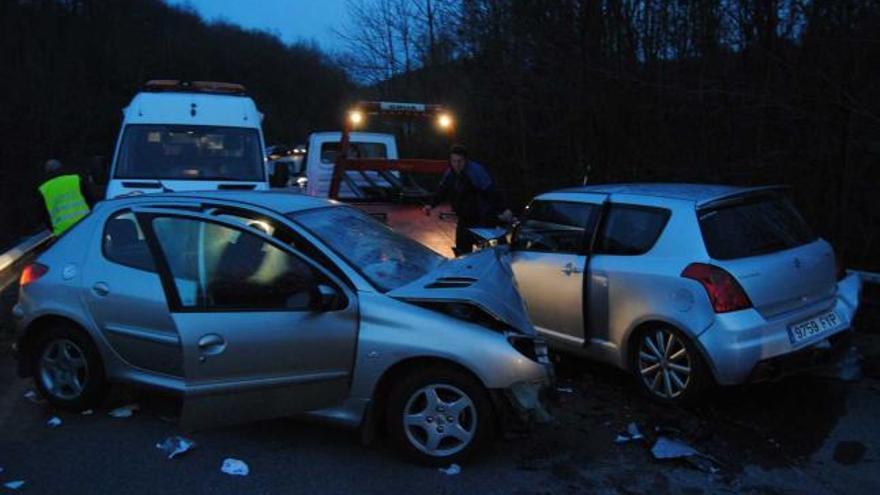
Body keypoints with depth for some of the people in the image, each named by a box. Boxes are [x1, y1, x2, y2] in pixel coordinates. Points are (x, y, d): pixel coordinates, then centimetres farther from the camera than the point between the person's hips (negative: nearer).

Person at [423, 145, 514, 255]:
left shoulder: (476, 171, -22)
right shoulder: (449, 174, 3)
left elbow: (491, 192, -27)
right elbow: (442, 191, 13)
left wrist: (502, 210, -34)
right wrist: (431, 204, -2)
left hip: (483, 219, -7)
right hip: (465, 219, 7)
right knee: (462, 248, 10)